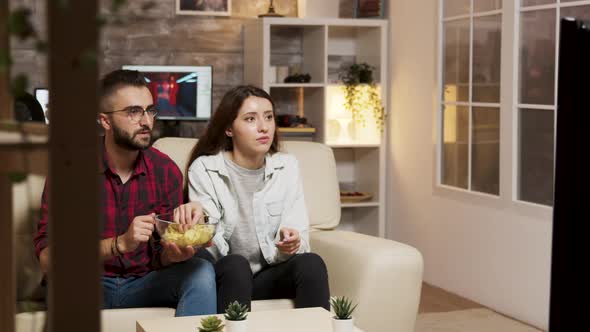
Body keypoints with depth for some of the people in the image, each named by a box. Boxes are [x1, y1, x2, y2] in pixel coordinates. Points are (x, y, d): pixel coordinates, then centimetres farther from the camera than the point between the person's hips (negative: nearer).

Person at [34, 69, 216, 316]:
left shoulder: (166, 170, -2)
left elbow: (159, 257, 1)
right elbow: (46, 257, -20)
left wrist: (173, 253, -25)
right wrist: (119, 244, -33)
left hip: (144, 283, 3)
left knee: (201, 272, -24)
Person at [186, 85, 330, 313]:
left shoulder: (287, 166, 4)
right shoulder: (204, 170, -5)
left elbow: (300, 234, -3)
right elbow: (210, 248, -9)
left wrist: (290, 244, -27)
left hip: (271, 274, 2)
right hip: (226, 276, -2)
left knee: (312, 263, -26)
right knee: (236, 264, -34)